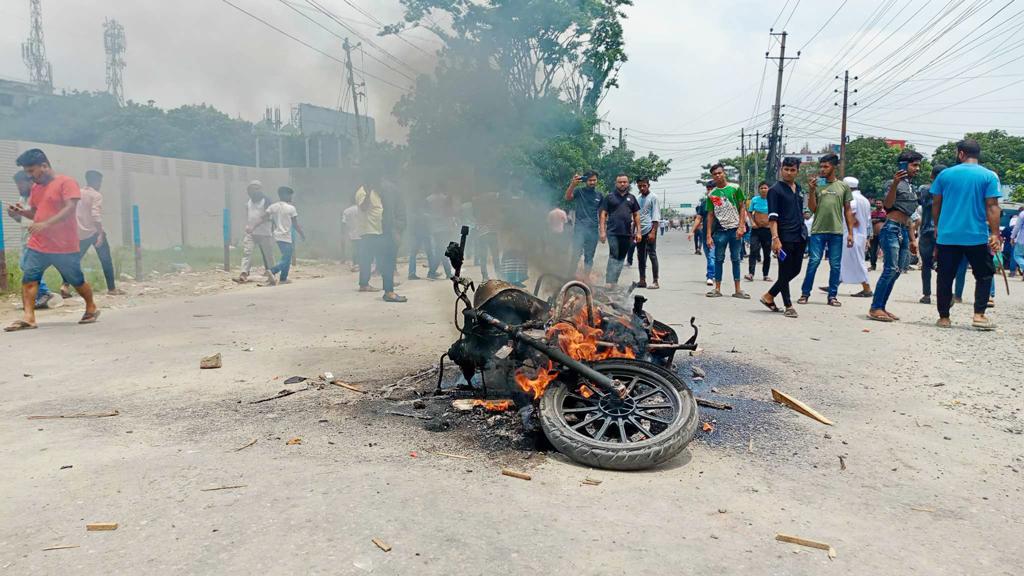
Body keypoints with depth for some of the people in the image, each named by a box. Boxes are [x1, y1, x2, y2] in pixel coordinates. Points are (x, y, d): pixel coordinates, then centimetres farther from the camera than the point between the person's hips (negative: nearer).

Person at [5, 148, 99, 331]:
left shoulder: (66, 182, -8)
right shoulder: (36, 187, 14)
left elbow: (70, 208, -19)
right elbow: (35, 212, 24)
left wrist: (45, 224, -28)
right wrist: (21, 211, 2)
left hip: (65, 247, -6)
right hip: (37, 246, 6)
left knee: (77, 281, 8)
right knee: (28, 279, -8)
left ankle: (91, 309, 28)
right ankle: (29, 318, -10)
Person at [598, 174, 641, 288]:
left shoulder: (631, 198, 15)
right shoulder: (609, 197, 4)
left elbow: (636, 215, 15)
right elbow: (603, 214, 1)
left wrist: (638, 231, 7)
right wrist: (602, 231, -7)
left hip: (627, 233, 4)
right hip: (613, 232, -4)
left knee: (621, 258, 8)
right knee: (613, 257, -11)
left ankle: (614, 281, 16)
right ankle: (609, 282, -13)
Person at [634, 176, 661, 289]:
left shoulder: (653, 197, -3)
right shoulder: (638, 199, 17)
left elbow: (656, 216, -9)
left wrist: (653, 232, -18)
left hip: (649, 230, -7)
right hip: (639, 231, 7)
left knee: (652, 255, -7)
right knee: (640, 256, 8)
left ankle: (655, 281, -5)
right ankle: (642, 280, 14)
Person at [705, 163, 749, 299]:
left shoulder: (735, 188, 3)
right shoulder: (711, 194, 7)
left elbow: (742, 208, 3)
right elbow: (710, 215, 7)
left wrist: (741, 227, -8)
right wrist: (708, 235, 0)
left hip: (735, 229, -1)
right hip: (720, 230, 1)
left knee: (736, 259, 5)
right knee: (719, 259, 4)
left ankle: (738, 290, 9)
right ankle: (717, 289, 10)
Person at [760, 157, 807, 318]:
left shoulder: (799, 189, 16)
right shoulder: (775, 190, -6)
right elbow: (772, 217, -13)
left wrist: (804, 232, 19)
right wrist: (775, 238, -21)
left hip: (800, 237, 8)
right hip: (785, 237, -8)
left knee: (795, 270, 11)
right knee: (785, 272, 0)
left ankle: (769, 296, 23)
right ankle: (788, 306, 8)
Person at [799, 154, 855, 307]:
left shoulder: (843, 186, 8)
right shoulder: (816, 185, 5)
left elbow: (848, 211, 9)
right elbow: (812, 208, 1)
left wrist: (850, 233, 5)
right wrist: (811, 190, -11)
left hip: (837, 232, 1)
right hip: (818, 231, -1)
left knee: (835, 265, 4)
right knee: (813, 262, -2)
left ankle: (832, 296, 12)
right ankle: (805, 293, 6)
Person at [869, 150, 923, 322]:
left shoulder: (911, 188, 23)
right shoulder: (894, 183, -1)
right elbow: (888, 204, -16)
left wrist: (913, 239, 25)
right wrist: (895, 184, -29)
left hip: (904, 231, 9)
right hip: (892, 228, -9)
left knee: (897, 271, 4)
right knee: (890, 269, -15)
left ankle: (881, 307, 7)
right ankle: (874, 308, -14)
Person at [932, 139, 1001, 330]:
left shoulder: (945, 174, 4)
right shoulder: (989, 176, -1)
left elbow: (936, 204, 8)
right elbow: (992, 207, -7)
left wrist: (937, 228, 21)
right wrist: (995, 234, -5)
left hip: (947, 235, 1)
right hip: (977, 236, -1)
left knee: (945, 277, 8)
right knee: (984, 275, 13)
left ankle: (944, 317, 11)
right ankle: (979, 315, 3)